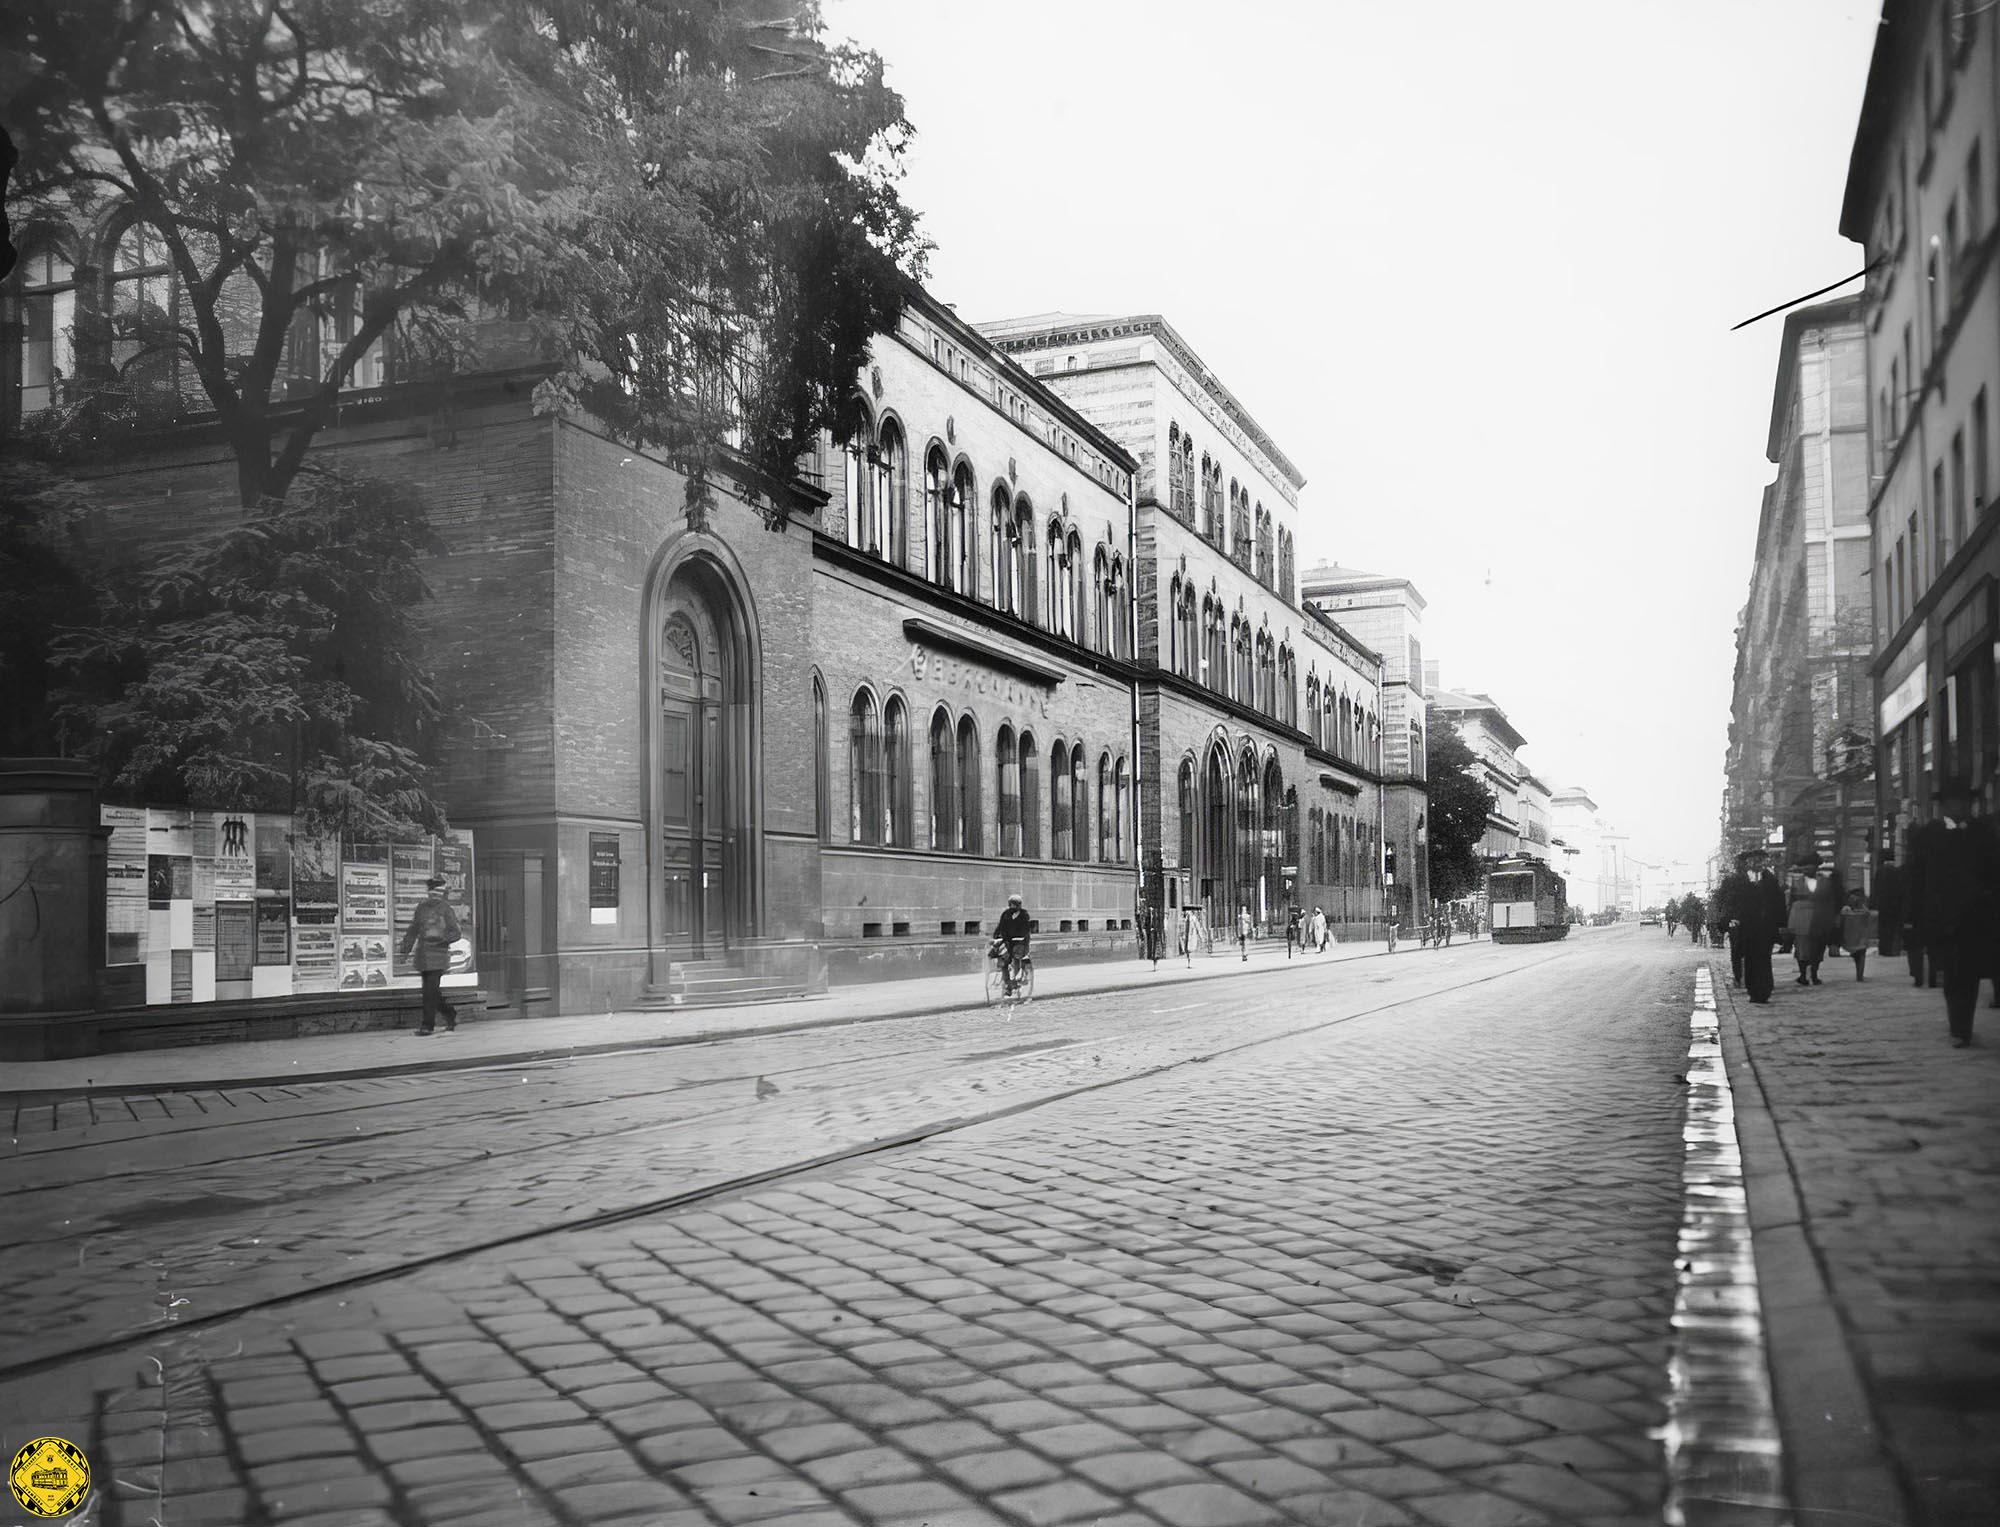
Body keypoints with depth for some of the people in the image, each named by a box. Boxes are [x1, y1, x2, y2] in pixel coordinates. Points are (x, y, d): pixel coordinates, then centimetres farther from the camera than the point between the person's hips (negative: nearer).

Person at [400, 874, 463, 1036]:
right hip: (422, 955, 5)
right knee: (431, 991, 9)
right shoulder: (421, 907, 12)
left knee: (431, 992, -8)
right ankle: (451, 1015, 26)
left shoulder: (445, 909, -3)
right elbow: (413, 930, 18)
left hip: (438, 956, -5)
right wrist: (406, 950, 10)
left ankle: (428, 1026, -3)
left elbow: (457, 933, -5)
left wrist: (441, 939, -20)